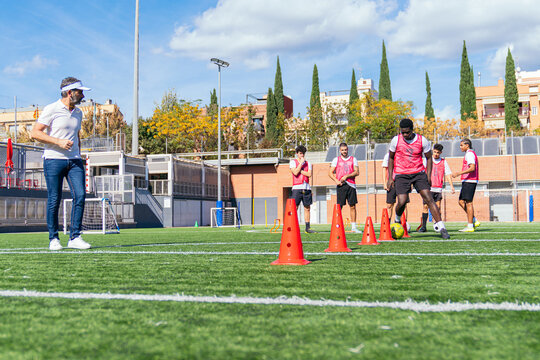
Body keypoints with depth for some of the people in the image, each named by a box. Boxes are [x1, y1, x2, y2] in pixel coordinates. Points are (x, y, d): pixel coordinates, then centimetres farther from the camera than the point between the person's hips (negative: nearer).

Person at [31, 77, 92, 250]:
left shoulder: (78, 113, 17)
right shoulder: (51, 109, -4)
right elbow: (35, 133, -8)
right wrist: (59, 141, -16)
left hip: (74, 161, 5)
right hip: (54, 160, -5)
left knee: (80, 195, -9)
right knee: (54, 200, -2)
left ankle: (74, 237, -3)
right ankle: (53, 239, 10)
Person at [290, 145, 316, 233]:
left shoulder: (308, 163, 15)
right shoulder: (293, 162, 6)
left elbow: (309, 174, 0)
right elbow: (295, 172, -10)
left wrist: (299, 170, -4)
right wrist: (301, 163, -4)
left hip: (306, 188, 3)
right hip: (297, 187, -3)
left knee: (307, 208, 4)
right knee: (294, 208, -8)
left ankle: (308, 228, 7)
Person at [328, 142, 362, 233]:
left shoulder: (353, 159, 11)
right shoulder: (336, 159, 9)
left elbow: (356, 172, 1)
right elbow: (330, 172, 6)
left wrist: (346, 176, -12)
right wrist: (336, 180, -9)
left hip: (351, 185, 1)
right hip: (341, 185, -1)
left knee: (353, 206, 0)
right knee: (339, 206, -4)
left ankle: (353, 227, 5)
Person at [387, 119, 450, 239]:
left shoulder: (422, 140, -4)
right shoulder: (396, 140, -3)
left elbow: (429, 158, 8)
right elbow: (391, 158, 8)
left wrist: (428, 176, 0)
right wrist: (390, 177, 4)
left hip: (419, 173, 1)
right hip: (401, 174, 0)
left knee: (428, 198, -11)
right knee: (402, 202, -14)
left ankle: (441, 227, -10)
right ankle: (397, 220, 20)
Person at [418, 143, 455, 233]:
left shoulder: (444, 162, 11)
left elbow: (448, 174, 10)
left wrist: (451, 185, 0)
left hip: (438, 188, 1)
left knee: (438, 206, -5)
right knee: (426, 206, -4)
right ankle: (423, 226, 0)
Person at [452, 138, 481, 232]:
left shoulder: (470, 153, -9)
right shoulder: (471, 153, 23)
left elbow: (472, 168, -20)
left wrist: (459, 173, -25)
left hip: (469, 181, -10)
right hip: (467, 181, 10)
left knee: (468, 202, -9)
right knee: (461, 202, 9)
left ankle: (470, 226, -7)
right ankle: (474, 221, 10)